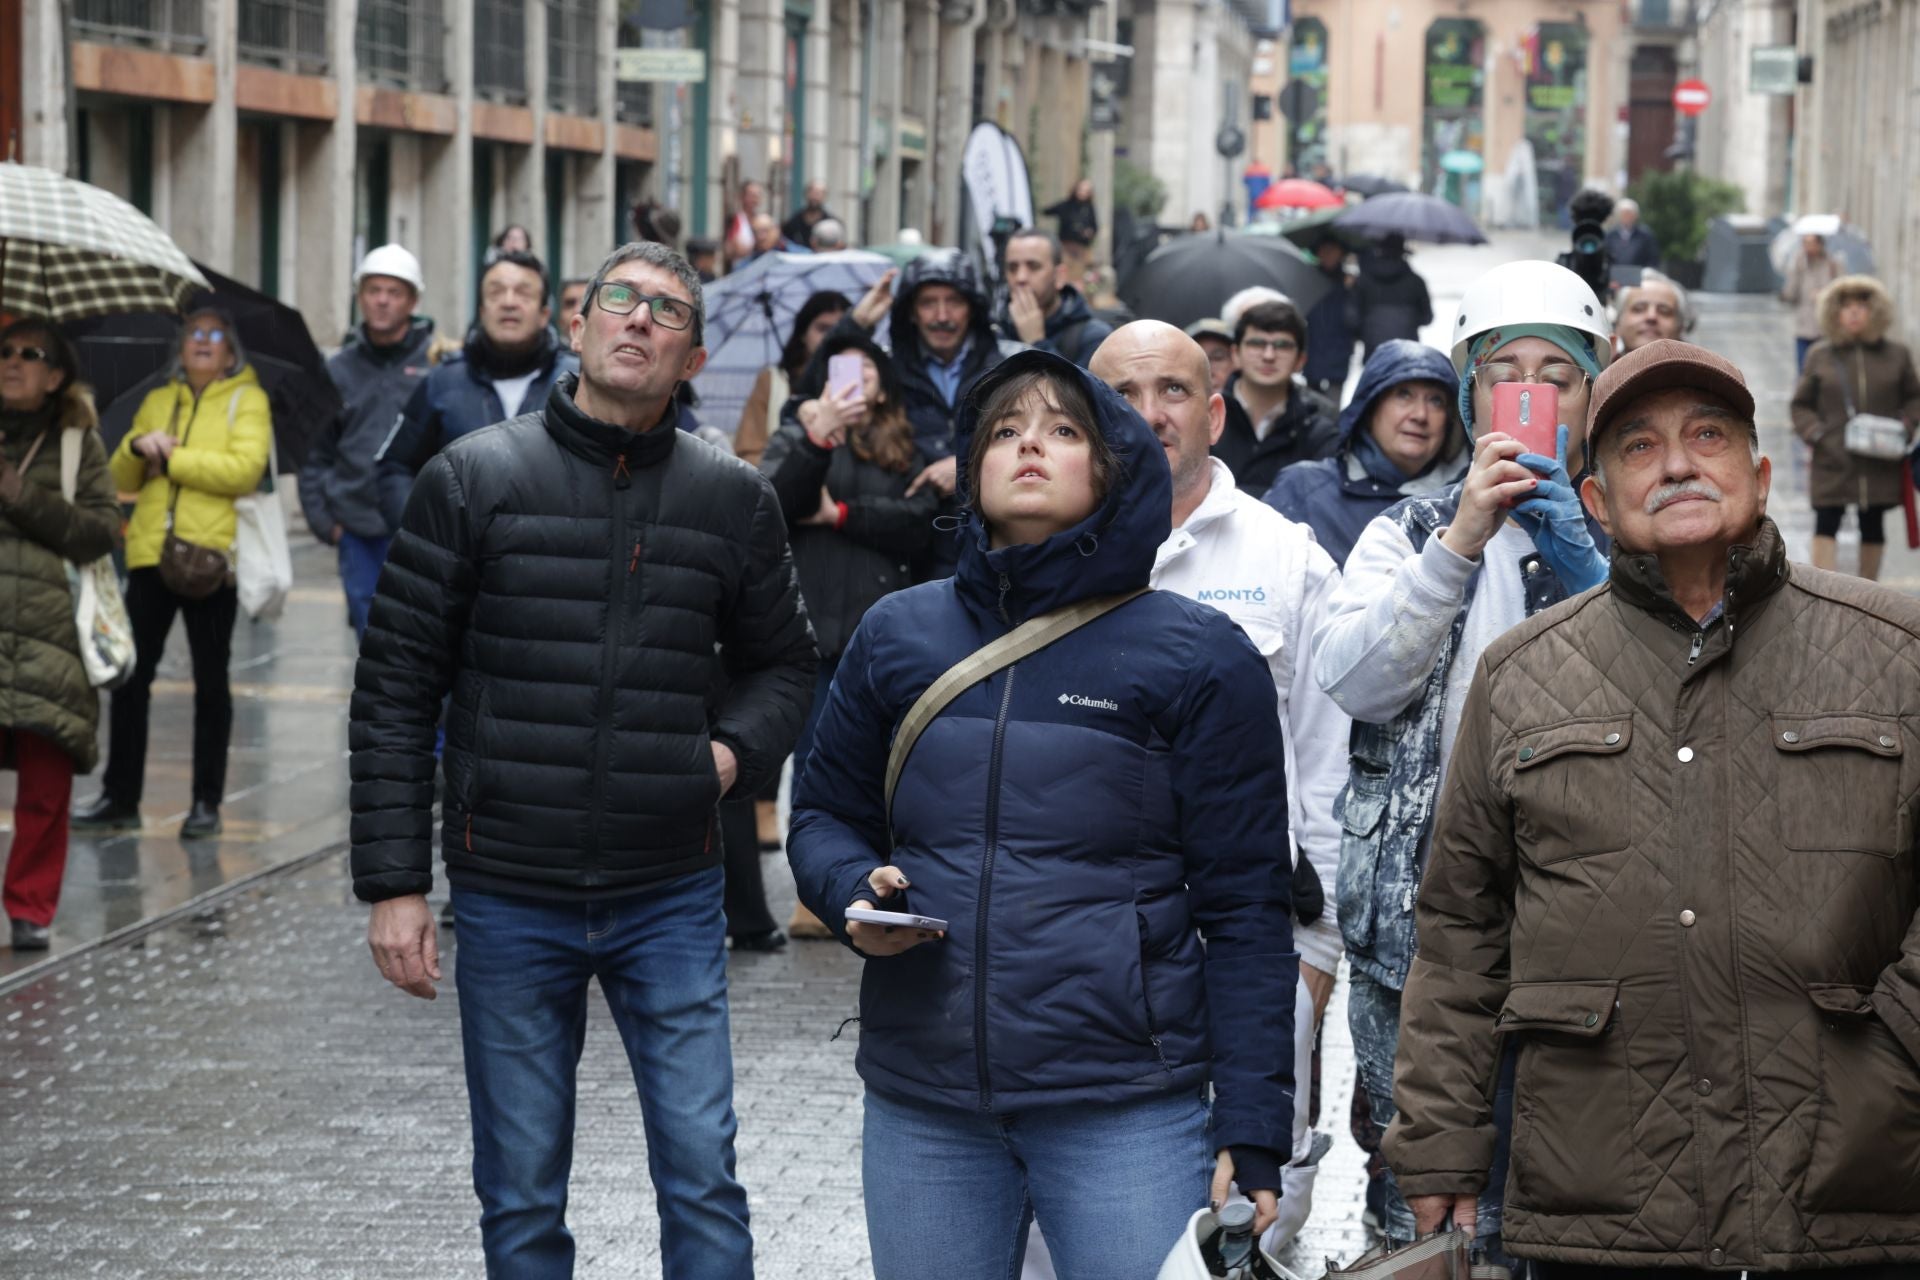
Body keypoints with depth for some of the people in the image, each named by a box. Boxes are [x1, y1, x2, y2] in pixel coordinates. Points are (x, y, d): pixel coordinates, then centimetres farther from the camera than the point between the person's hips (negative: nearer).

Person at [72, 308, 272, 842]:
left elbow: (246, 468, -13)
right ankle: (120, 797, 9)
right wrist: (137, 447, -6)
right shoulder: (157, 401, 18)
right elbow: (121, 479, 16)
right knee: (130, 675, 2)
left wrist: (171, 460, -10)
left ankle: (207, 803, 9)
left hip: (211, 554, -4)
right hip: (150, 554, 4)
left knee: (210, 681, 3)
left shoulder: (247, 400, 3)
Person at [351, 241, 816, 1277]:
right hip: (510, 896, -1)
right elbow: (394, 691, -1)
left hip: (671, 898, 1)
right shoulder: (474, 479, -2)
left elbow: (783, 661, 19)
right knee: (521, 1195, 8)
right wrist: (393, 882, -6)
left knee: (702, 1173, 1)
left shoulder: (733, 501, 4)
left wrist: (736, 747, -3)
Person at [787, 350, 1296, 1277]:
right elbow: (825, 813, 20)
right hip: (919, 1110, 3)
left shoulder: (1198, 656, 0)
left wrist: (1253, 1133, -6)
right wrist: (854, 890, -4)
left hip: (1126, 1107, -3)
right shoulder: (898, 635, 9)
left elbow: (1245, 911, -1)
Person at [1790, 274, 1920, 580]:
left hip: (1880, 465, 2)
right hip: (1833, 462, -1)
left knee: (1872, 526, 12)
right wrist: (1818, 435, -11)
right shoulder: (1820, 356, 1)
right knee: (1826, 524, -9)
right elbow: (1801, 405, 5)